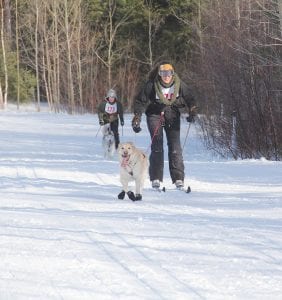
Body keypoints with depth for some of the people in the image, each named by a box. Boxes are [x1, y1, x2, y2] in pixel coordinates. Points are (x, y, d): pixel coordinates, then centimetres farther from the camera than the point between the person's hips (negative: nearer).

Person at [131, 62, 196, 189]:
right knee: (157, 145, -12)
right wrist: (137, 117, -17)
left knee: (175, 145, -7)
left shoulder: (179, 84, -9)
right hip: (155, 114, -2)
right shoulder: (151, 85, -15)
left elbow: (189, 99, 3)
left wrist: (192, 112, -12)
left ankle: (178, 178, -6)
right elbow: (140, 101, -9)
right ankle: (156, 178, -9)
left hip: (172, 115, 2)